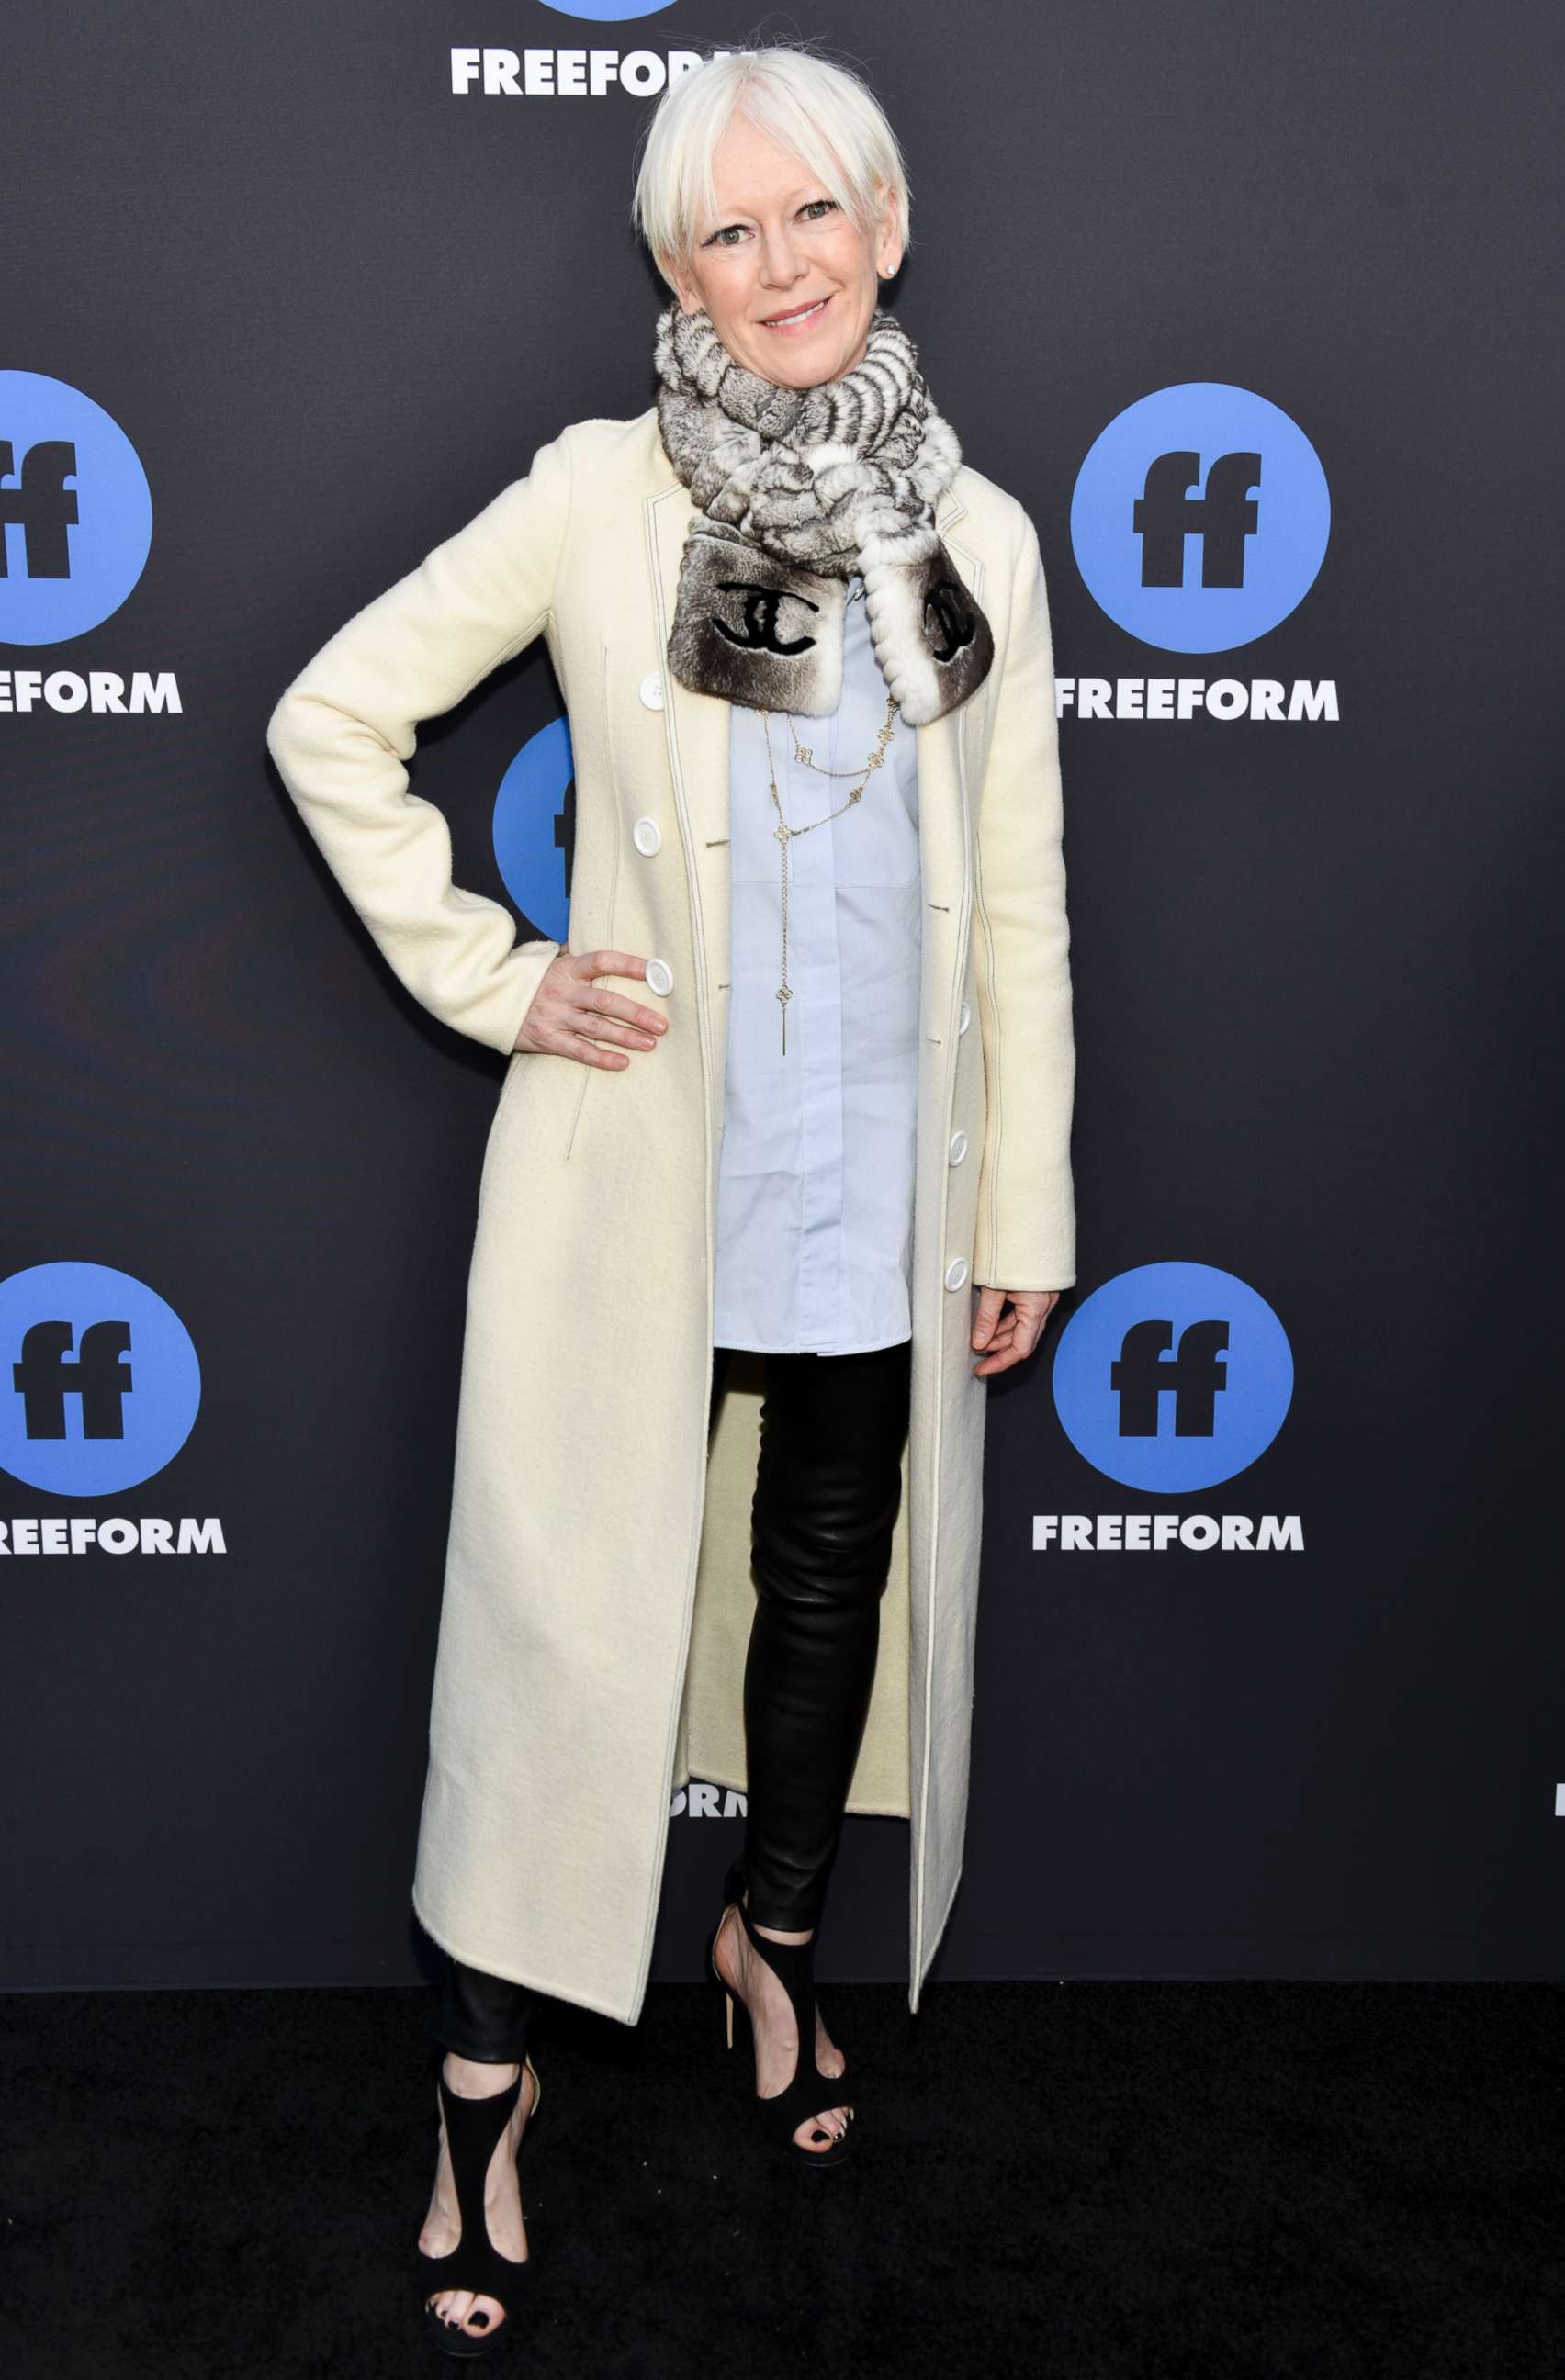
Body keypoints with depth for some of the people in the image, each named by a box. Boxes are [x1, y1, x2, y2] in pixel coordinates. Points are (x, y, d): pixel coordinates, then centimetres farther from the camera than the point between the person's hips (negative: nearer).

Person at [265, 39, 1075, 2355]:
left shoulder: (977, 534, 4)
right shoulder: (599, 496, -4)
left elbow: (1020, 908, 6)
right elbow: (330, 721, 1)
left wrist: (1027, 1210, 5)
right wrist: (490, 980, -5)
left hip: (881, 1189, 3)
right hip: (641, 1174, -3)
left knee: (834, 1582, 17)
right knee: (572, 1611, 3)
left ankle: (775, 1939, 43)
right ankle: (488, 2073, 22)